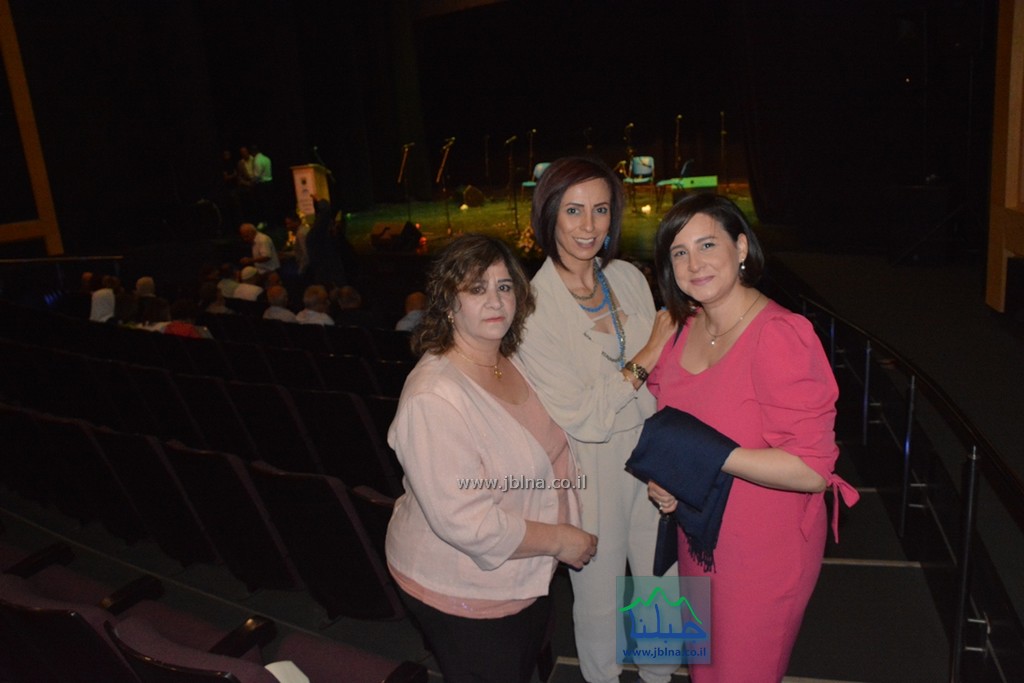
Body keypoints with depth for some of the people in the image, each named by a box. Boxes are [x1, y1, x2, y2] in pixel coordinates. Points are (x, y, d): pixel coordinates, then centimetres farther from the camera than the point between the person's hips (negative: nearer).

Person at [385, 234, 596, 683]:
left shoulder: (512, 363, -2)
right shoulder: (433, 398, -31)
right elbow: (466, 523, -31)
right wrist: (560, 540, -21)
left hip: (527, 577, 8)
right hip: (462, 594, -8)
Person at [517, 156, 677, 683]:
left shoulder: (629, 278, 0)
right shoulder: (533, 307, -18)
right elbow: (580, 418, -20)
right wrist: (645, 358, -17)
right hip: (590, 471, -5)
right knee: (599, 597, 15)